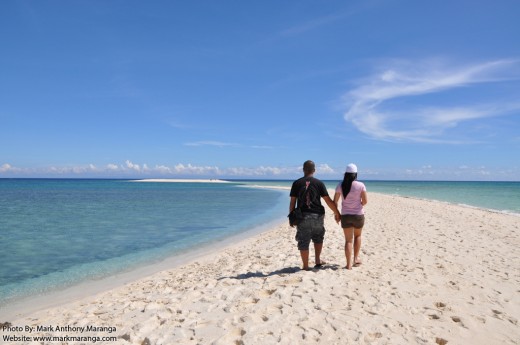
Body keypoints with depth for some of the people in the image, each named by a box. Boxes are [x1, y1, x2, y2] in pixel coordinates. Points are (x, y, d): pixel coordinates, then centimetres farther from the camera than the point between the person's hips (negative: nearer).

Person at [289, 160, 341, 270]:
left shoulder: (296, 183, -1)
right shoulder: (319, 183, -1)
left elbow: (292, 202, -2)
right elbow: (329, 201, -1)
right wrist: (337, 213, 10)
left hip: (302, 216, -1)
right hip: (317, 215, 1)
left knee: (303, 242, 6)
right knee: (318, 238, 23)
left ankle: (306, 266, 12)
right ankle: (318, 261, 24)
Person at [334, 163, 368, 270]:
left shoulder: (340, 185, -4)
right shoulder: (360, 185, -9)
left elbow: (335, 201, -1)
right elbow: (365, 201, -9)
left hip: (345, 216, 1)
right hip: (358, 215, -1)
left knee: (348, 240, 9)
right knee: (357, 236, 25)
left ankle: (349, 264, 6)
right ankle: (356, 258, 23)